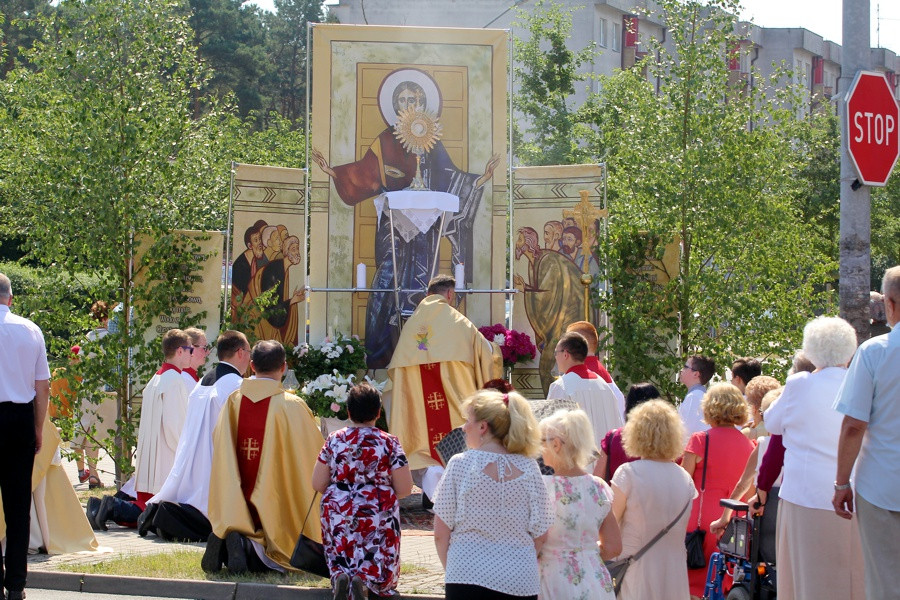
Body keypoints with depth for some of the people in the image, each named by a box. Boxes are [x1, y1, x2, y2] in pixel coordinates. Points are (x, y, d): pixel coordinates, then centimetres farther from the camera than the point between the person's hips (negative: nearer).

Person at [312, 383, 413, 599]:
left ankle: (339, 578, -17)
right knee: (379, 572, 9)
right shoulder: (389, 443, -6)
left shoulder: (334, 441, -1)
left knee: (340, 565, 17)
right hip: (378, 517, -2)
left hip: (338, 515, 2)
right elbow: (404, 489, -5)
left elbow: (317, 484, 2)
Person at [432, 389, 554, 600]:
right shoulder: (528, 468, 0)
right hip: (520, 582, 2)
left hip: (468, 576, -2)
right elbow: (540, 535, 4)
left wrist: (451, 570, 12)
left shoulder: (460, 464, -6)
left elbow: (441, 534, -3)